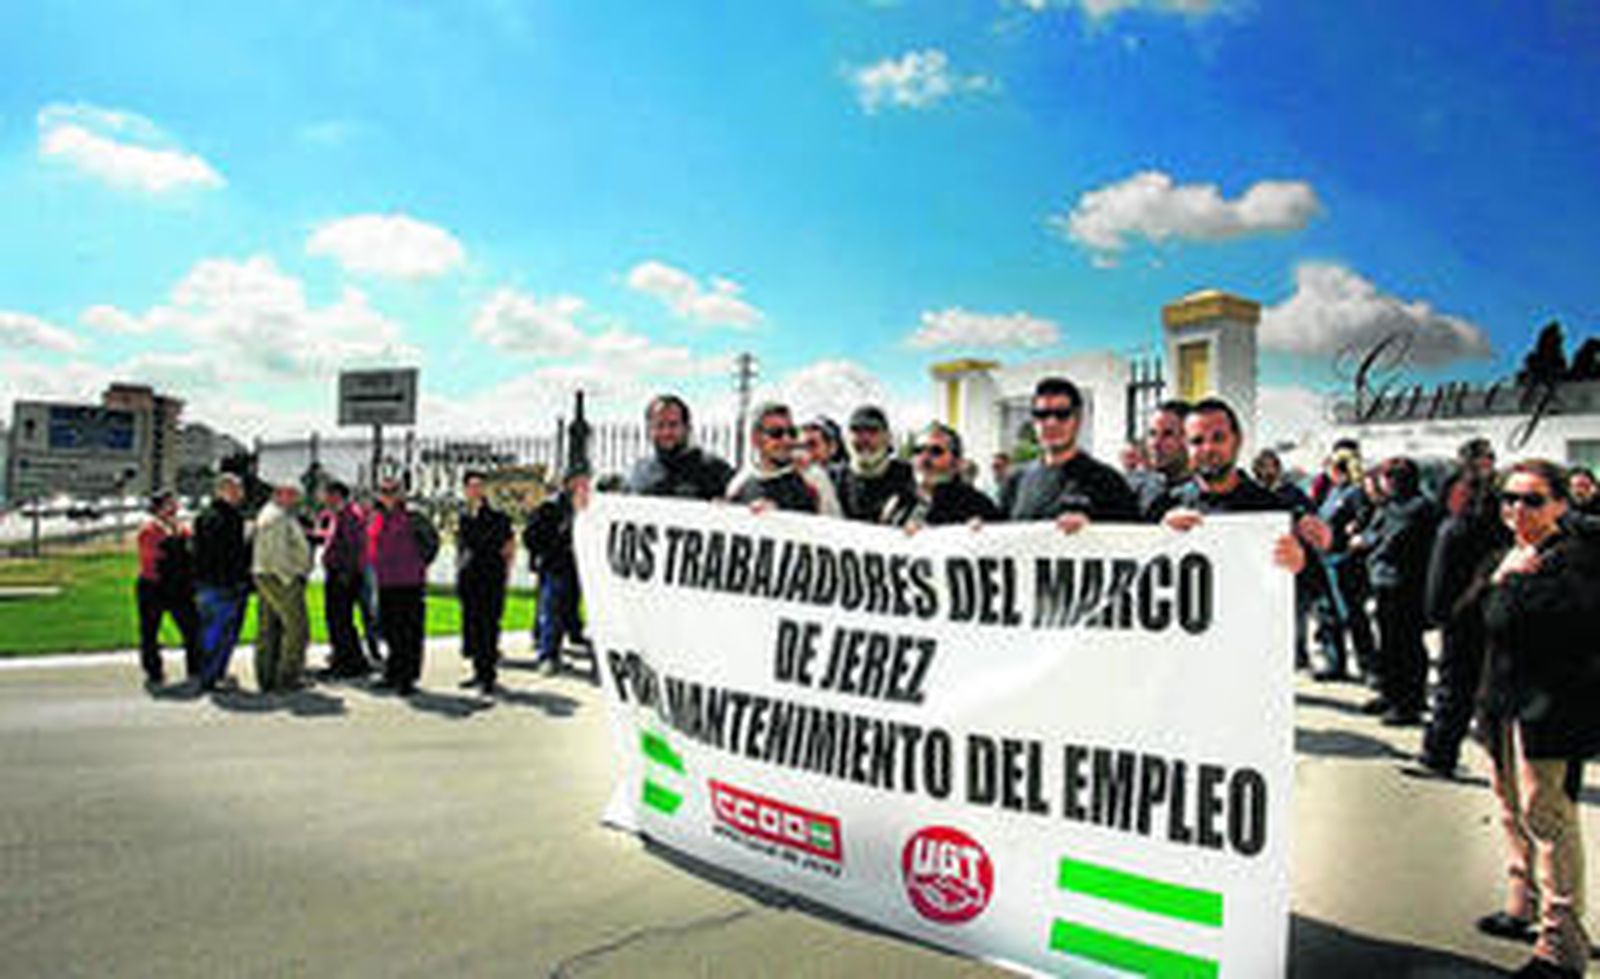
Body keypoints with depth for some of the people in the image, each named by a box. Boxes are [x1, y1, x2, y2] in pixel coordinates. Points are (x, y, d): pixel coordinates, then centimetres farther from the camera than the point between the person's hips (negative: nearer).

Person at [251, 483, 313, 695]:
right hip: (281, 579, -11)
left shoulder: (269, 513, 18)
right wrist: (290, 580, -18)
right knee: (297, 629, -4)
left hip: (266, 577, 11)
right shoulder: (278, 517, -16)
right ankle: (287, 678, -1)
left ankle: (266, 679, 16)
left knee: (268, 630, 11)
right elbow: (276, 555, -23)